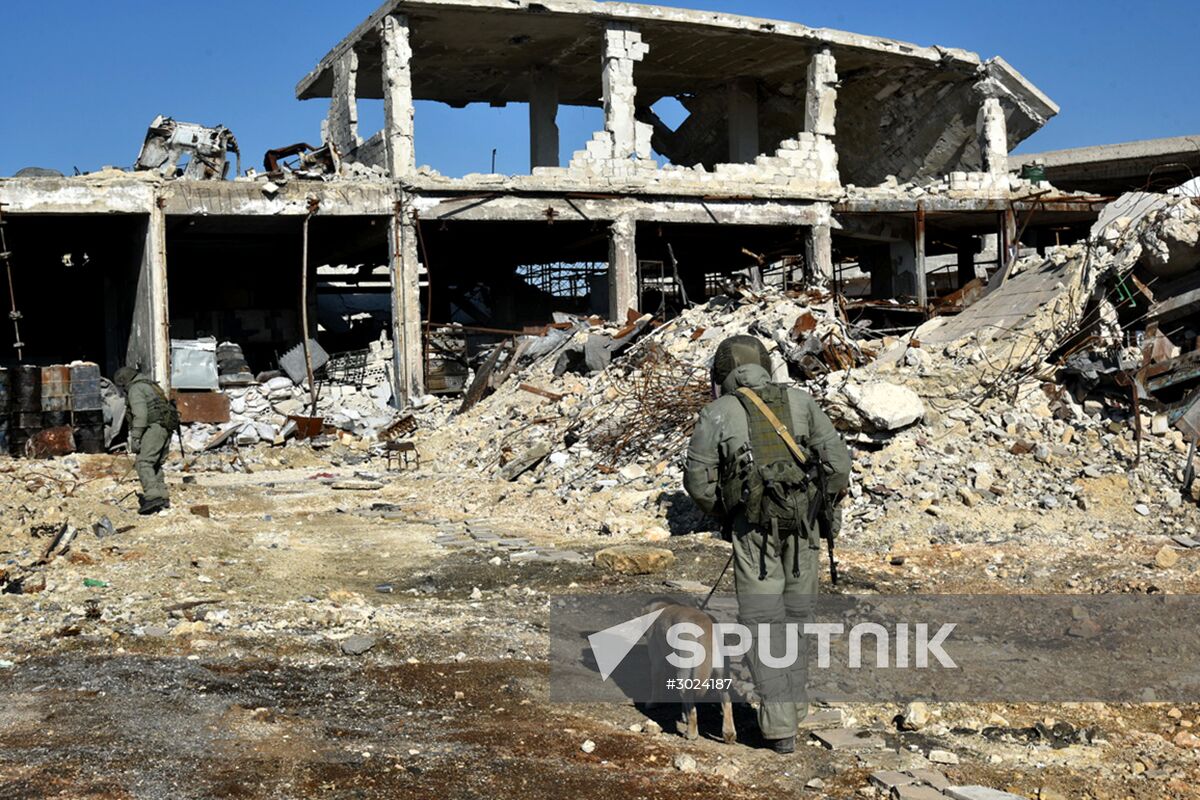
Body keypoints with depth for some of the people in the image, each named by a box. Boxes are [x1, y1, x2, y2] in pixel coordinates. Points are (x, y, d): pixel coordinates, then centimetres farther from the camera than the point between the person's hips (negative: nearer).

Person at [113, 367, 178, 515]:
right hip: (167, 429, 10)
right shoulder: (151, 386, 27)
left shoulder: (135, 389, -2)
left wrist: (135, 438, -16)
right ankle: (163, 498, 14)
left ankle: (153, 497, -29)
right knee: (155, 464, 16)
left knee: (143, 463, -15)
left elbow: (140, 414, -15)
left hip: (154, 427, -10)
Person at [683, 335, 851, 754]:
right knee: (793, 616, 18)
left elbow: (698, 480, 2)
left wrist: (722, 514, 19)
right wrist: (831, 504, 16)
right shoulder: (799, 401, 10)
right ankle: (794, 704, 26)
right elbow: (836, 457, 3)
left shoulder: (717, 413, 3)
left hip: (754, 528, -3)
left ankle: (780, 725, -1)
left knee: (762, 623, 3)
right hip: (803, 524, 3)